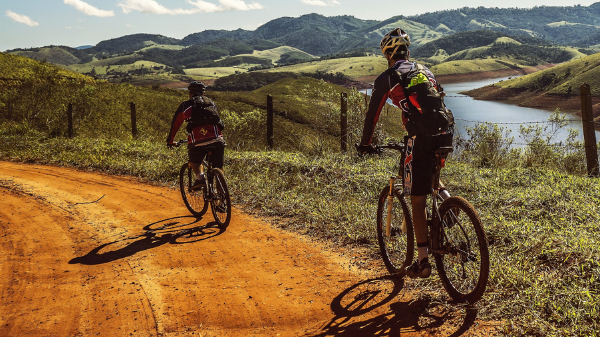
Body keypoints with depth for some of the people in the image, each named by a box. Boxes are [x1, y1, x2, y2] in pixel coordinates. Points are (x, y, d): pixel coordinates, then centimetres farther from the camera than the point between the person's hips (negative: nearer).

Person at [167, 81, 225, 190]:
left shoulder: (185, 105, 16)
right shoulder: (211, 103, 26)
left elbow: (175, 124, 24)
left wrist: (170, 140, 37)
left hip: (198, 141, -2)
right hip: (217, 139, 2)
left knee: (194, 160, 22)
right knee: (218, 167, 15)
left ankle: (199, 176, -3)